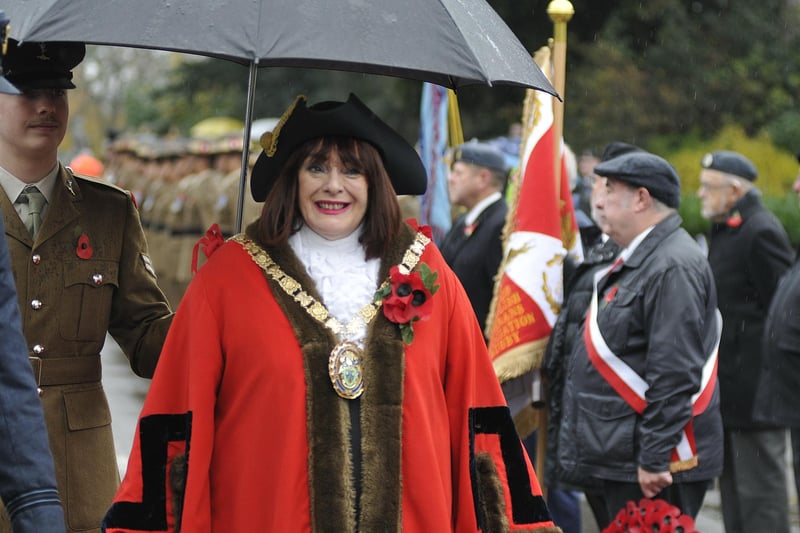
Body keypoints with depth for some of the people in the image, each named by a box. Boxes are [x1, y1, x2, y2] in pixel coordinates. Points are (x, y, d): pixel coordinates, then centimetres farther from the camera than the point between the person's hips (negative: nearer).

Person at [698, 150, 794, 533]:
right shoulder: (725, 230, 15)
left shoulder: (761, 232, -17)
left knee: (759, 489, -5)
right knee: (732, 486, 17)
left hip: (753, 387, -10)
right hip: (732, 387, 10)